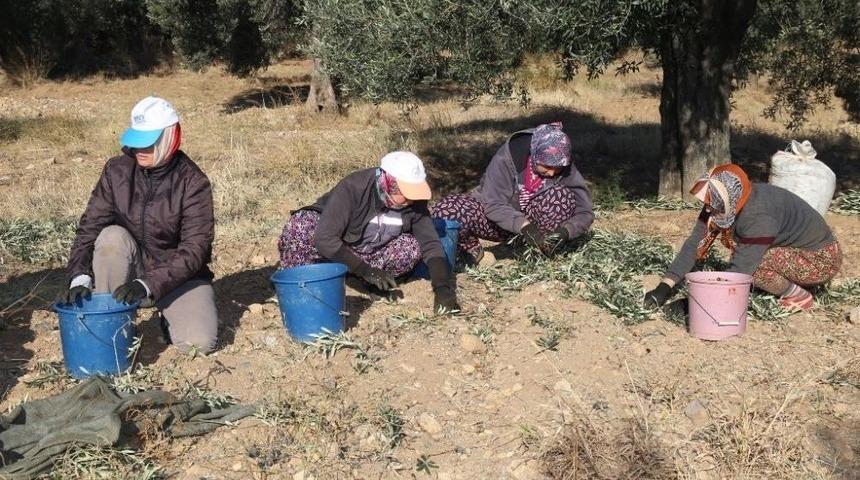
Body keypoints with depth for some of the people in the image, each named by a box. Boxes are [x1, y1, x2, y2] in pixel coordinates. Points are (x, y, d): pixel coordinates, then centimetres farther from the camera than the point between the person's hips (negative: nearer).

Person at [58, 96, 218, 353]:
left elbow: (195, 249, -23)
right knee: (112, 236, -29)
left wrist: (147, 285, -34)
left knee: (199, 342, -25)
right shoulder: (117, 171, -8)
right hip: (132, 270, 2)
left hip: (179, 275, -2)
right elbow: (89, 226, -10)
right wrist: (79, 278, -27)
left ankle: (170, 315, 10)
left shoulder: (193, 182, -17)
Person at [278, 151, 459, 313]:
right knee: (301, 225, -34)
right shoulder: (353, 188, -33)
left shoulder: (414, 201, -19)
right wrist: (364, 270, -42)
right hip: (333, 251, -3)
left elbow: (430, 244, -17)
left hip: (372, 253, 4)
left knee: (412, 247, -23)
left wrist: (443, 288, -31)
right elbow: (325, 238, -38)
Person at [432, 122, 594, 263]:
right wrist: (523, 225, -43)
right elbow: (494, 205, -26)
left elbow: (585, 212, -14)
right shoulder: (506, 158, -25)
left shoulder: (566, 170, -17)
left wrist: (565, 231, -35)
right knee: (445, 210, -30)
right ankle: (471, 249, 0)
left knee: (562, 196, -29)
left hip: (532, 222, 2)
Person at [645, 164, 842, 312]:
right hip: (796, 246, 9)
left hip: (823, 260, -9)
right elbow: (695, 243, -11)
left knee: (750, 261, -27)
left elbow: (740, 270, -30)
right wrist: (665, 286, -17)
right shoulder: (724, 205, -11)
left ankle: (799, 296, -5)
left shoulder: (758, 216, -33)